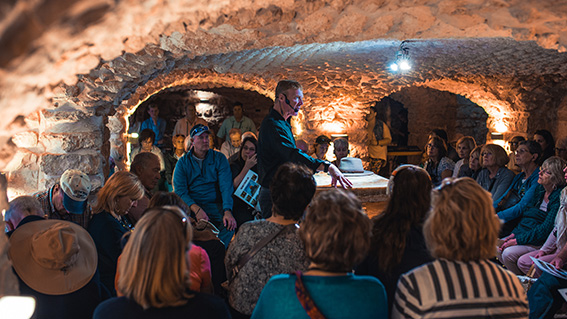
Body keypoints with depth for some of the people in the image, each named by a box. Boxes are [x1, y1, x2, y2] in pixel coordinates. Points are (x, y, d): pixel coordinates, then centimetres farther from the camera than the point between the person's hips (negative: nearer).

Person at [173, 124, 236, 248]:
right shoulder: (183, 163, 6)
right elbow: (180, 191, -5)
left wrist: (227, 211, -24)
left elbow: (226, 187, -6)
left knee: (229, 224, -29)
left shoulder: (219, 158, 5)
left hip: (216, 205, 0)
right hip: (191, 206, 0)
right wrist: (196, 209, -23)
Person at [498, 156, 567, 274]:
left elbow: (546, 229, -20)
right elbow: (524, 214, 16)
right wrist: (514, 234, 2)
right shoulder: (539, 189, 10)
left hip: (540, 243, -9)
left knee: (508, 253, -26)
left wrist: (518, 240, -19)